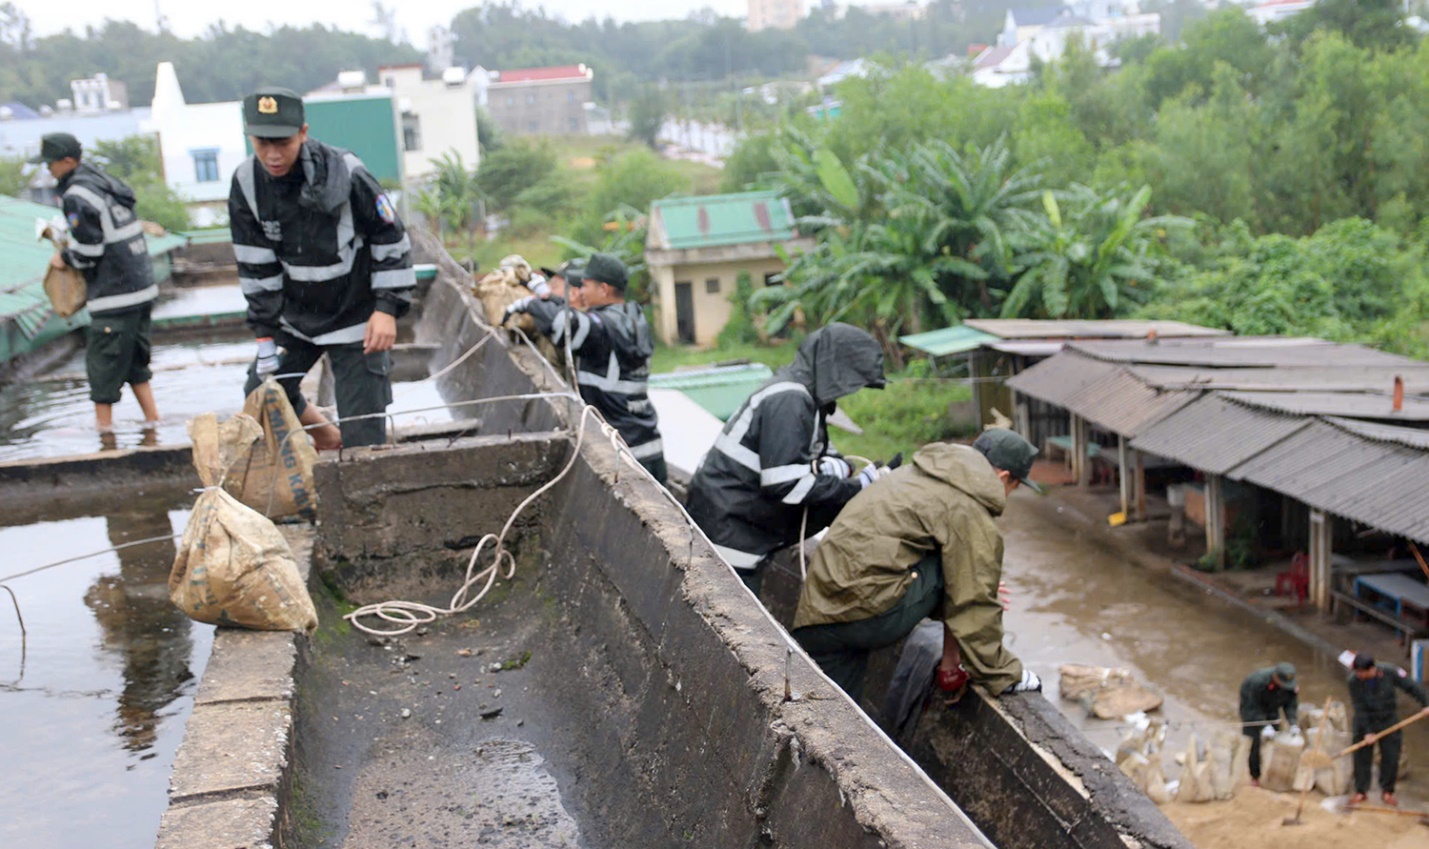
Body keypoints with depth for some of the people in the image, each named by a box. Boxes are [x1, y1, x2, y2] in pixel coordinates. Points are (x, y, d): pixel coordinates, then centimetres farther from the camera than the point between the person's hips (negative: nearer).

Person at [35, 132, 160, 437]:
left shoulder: (76, 196, -14)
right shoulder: (105, 183, 13)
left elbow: (89, 250, -17)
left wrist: (64, 259, 1)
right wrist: (71, 247, 17)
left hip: (114, 296, -9)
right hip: (141, 287, 9)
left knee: (103, 361, 0)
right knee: (134, 359, 17)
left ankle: (105, 428, 5)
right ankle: (152, 420, 19)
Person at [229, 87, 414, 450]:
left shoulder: (346, 174, -21)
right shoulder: (246, 184, -9)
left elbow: (391, 239, -11)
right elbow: (257, 267, -1)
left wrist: (388, 308, -16)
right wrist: (266, 331, -3)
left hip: (356, 318, -5)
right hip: (294, 316, 5)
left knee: (362, 433, -7)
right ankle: (328, 440, 32)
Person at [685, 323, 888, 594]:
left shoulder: (799, 393, 9)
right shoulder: (789, 401, -21)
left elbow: (816, 456, 13)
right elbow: (786, 483, -27)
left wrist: (840, 466, -10)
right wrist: (859, 486, -20)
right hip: (727, 528, -10)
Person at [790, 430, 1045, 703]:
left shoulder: (916, 473, 23)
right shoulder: (971, 515, -4)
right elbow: (974, 609, -4)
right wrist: (1004, 675, 9)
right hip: (870, 613, -8)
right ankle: (951, 668, 12)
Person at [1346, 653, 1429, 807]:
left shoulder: (1390, 673, -23)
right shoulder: (1353, 681, -23)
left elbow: (1411, 686, -9)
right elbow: (1360, 709, -19)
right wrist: (1367, 732, -18)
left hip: (1388, 720, 1)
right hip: (1365, 721, -1)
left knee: (1391, 757, 5)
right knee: (1362, 757, 3)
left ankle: (1387, 791, 22)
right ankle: (1361, 791, 18)